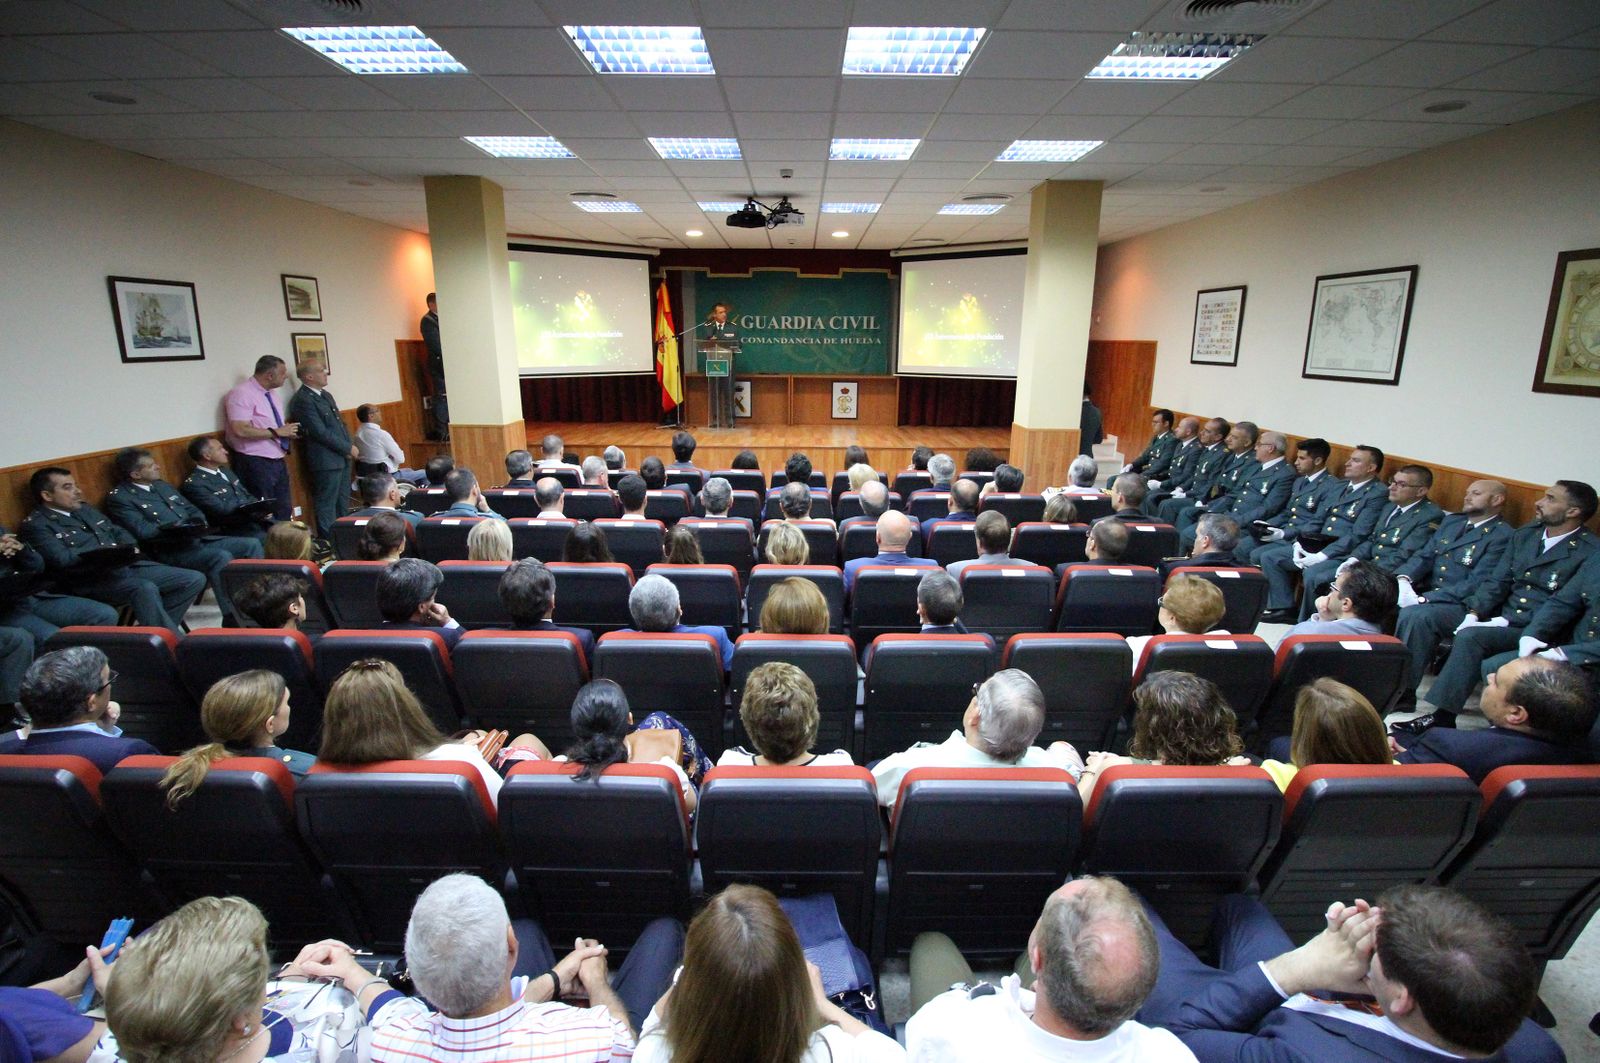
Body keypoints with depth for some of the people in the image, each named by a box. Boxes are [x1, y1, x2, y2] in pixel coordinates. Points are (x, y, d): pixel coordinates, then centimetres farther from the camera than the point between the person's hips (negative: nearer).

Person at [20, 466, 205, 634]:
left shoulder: (85, 509, 23)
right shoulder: (35, 525, 0)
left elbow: (118, 532, 23)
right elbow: (61, 559, -14)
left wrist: (129, 549, 1)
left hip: (126, 565, 8)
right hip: (89, 581, -8)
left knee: (194, 579, -8)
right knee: (145, 589, -38)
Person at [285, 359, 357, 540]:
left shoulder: (326, 395, 14)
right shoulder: (303, 400, -14)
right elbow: (321, 432, -18)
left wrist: (349, 446, 2)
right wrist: (349, 448, -12)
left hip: (342, 457, 9)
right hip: (326, 461, -9)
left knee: (343, 503, 16)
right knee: (327, 505, -1)